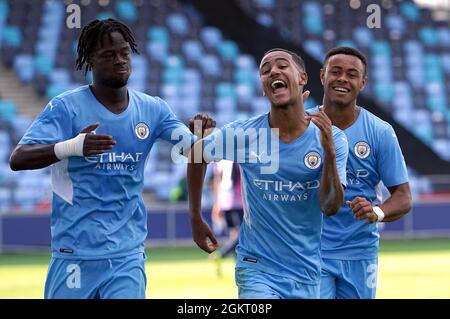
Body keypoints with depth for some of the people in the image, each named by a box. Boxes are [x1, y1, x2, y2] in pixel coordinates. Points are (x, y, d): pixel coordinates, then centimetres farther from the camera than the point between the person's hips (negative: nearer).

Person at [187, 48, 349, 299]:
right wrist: (196, 219, 13)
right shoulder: (243, 134, -9)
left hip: (307, 275, 2)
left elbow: (330, 207, -14)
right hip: (257, 268, -2)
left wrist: (329, 153, -27)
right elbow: (197, 154, 9)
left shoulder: (332, 138, -8)